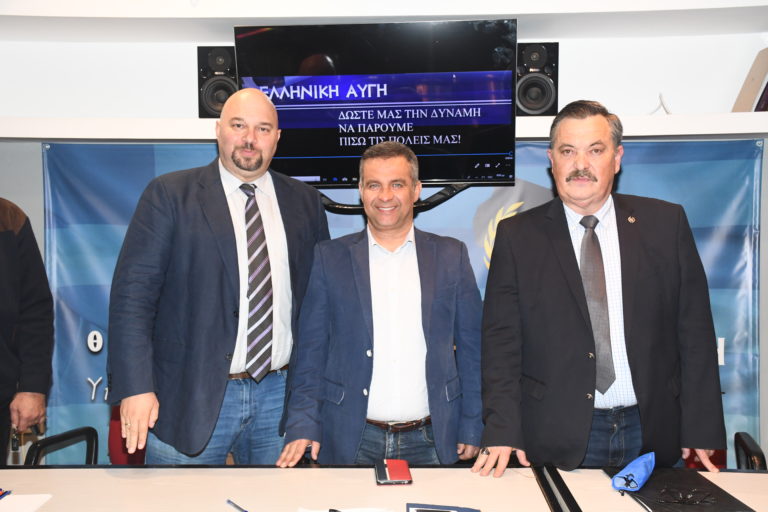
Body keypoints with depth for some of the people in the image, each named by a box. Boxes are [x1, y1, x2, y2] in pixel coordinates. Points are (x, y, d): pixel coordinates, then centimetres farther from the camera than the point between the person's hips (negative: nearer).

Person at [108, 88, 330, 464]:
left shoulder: (304, 201, 7)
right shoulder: (170, 194, -2)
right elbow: (133, 292, -7)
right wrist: (136, 387, -14)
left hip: (280, 395, 3)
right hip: (192, 397, -2)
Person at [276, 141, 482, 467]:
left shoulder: (451, 256, 3)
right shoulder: (330, 257, 2)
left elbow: (472, 347, 5)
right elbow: (310, 350, 2)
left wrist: (472, 429, 2)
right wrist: (303, 427, -6)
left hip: (430, 440, 1)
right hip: (351, 440, 0)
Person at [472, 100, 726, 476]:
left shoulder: (666, 223, 2)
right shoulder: (517, 236, -2)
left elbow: (694, 331, 2)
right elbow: (501, 341, -3)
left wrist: (701, 431, -1)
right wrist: (502, 431, -11)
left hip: (654, 433, 2)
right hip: (557, 438, -1)